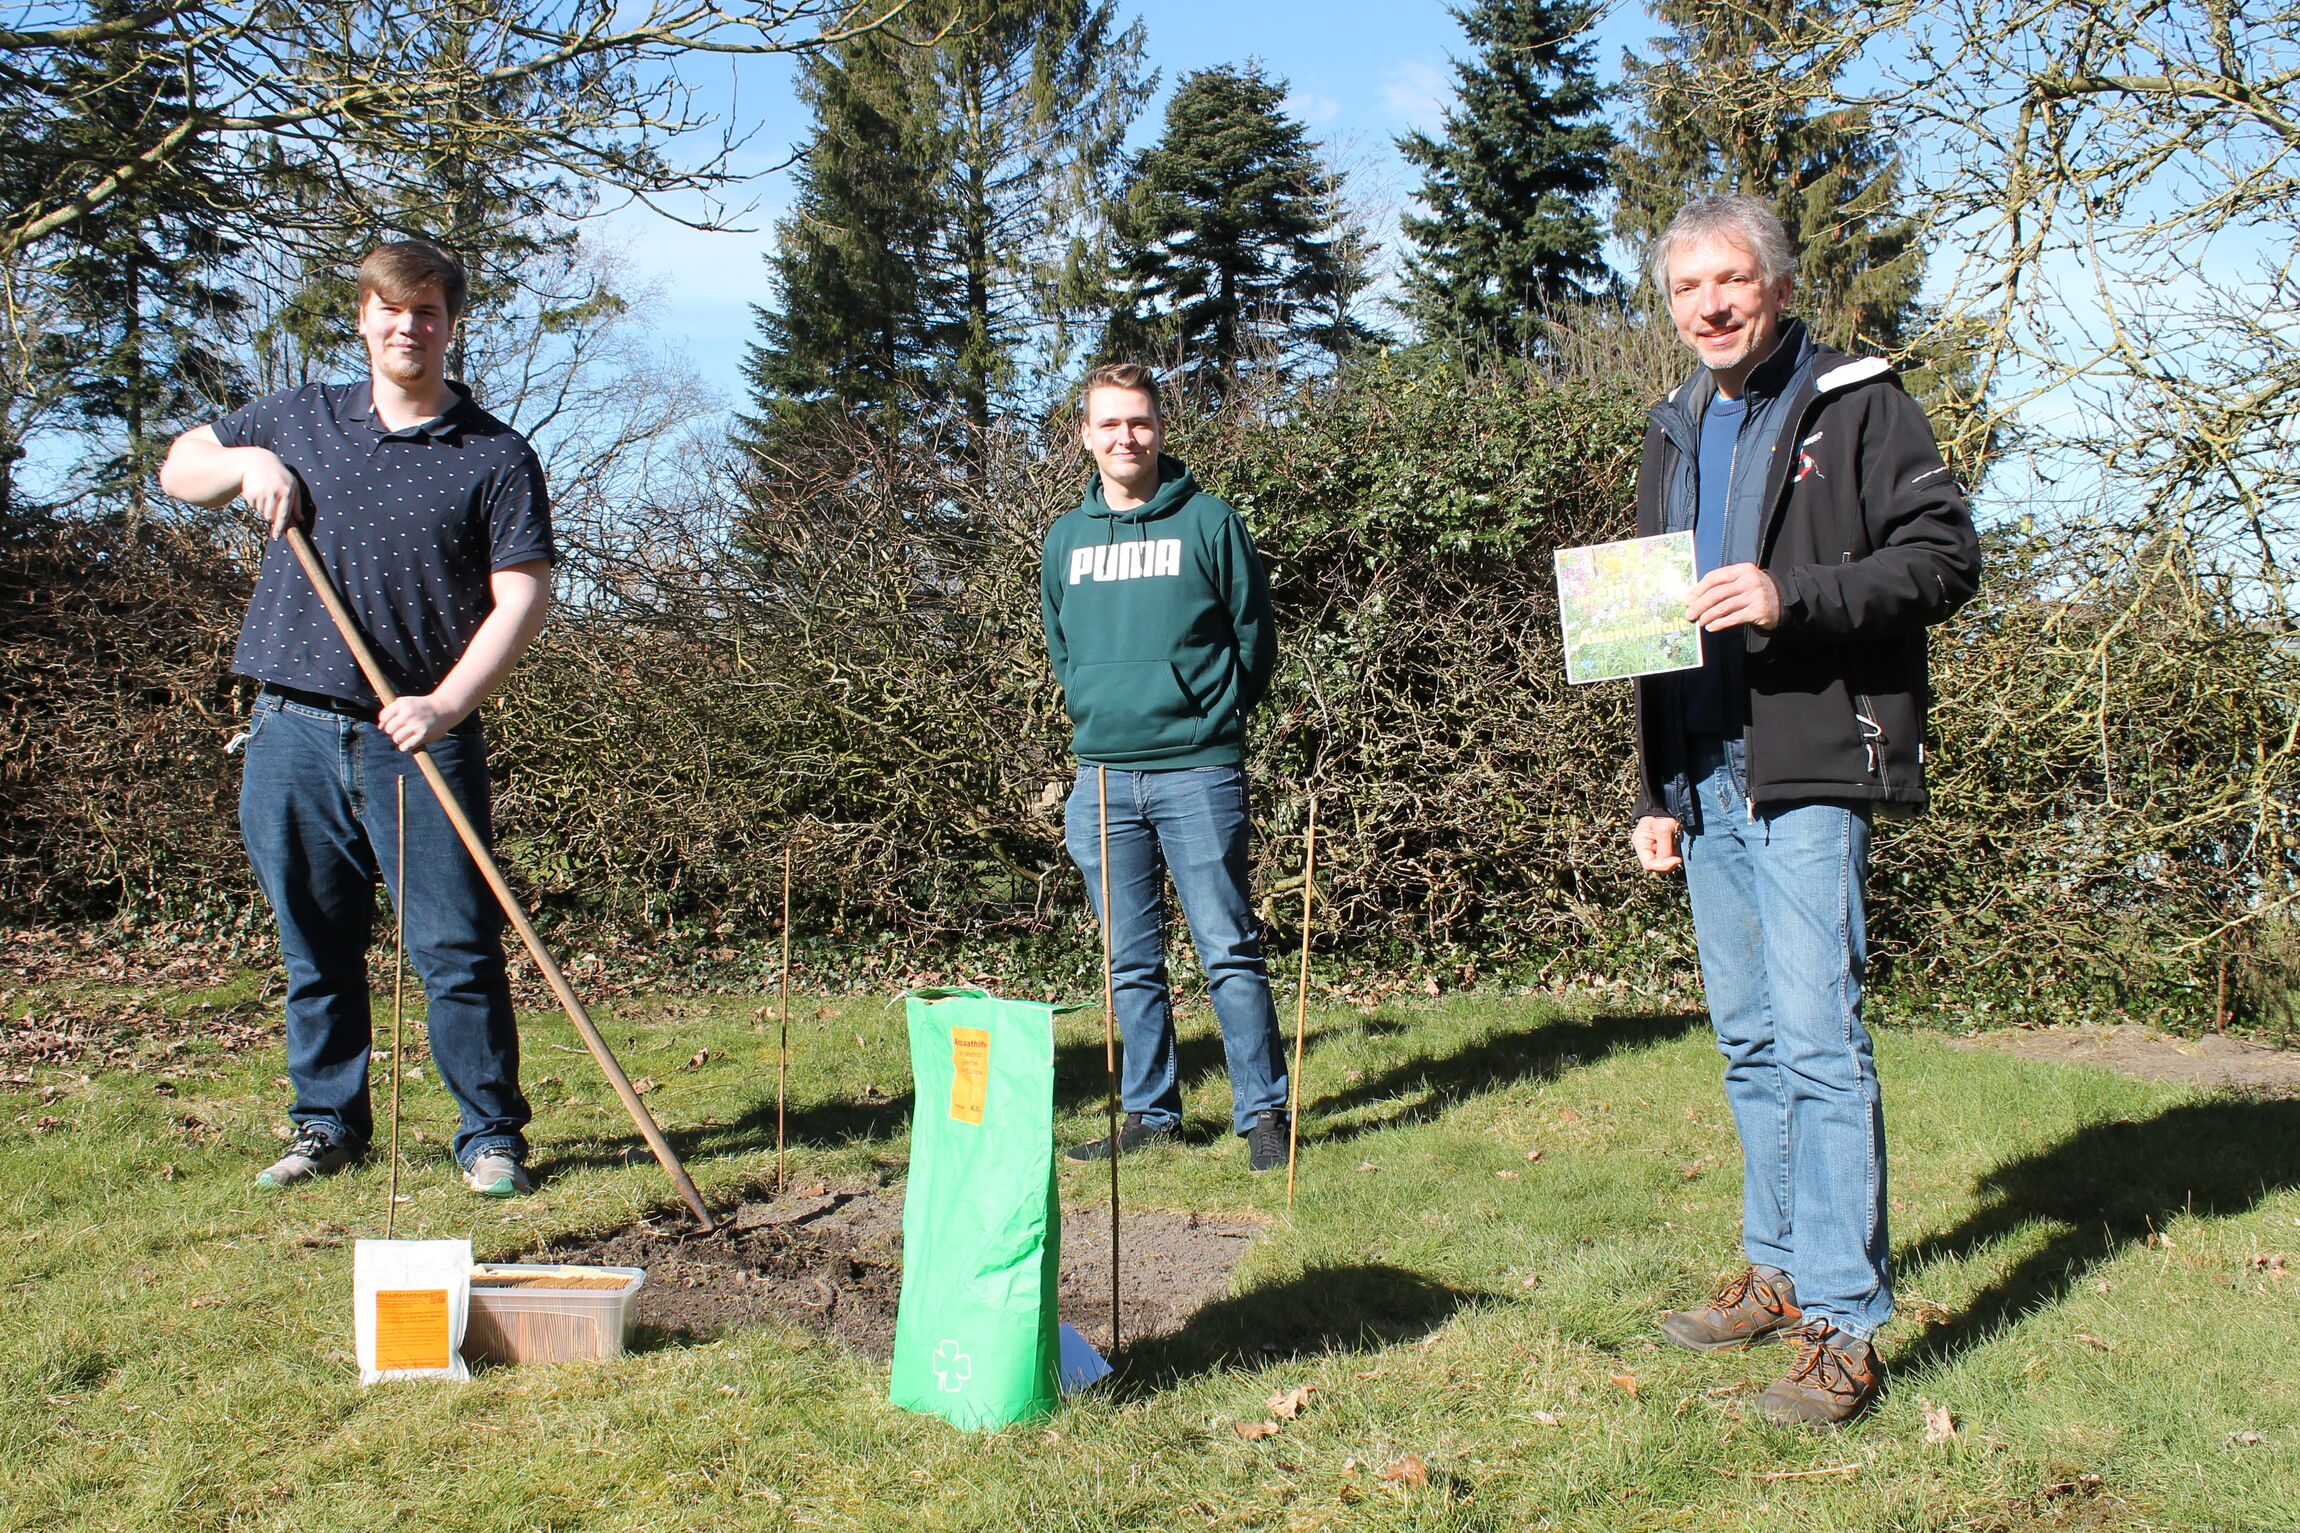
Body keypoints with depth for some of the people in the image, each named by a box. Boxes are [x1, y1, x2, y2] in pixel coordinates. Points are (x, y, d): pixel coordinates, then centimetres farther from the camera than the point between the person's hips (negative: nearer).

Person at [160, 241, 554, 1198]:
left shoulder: (496, 457, 1)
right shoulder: (300, 419, 14)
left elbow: (523, 596, -6)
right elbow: (176, 469, 27)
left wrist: (444, 705, -17)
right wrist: (246, 462, 4)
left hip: (421, 740, -3)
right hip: (294, 732, 4)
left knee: (457, 947, -3)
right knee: (315, 947, 11)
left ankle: (491, 1134, 8)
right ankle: (327, 1125, 24)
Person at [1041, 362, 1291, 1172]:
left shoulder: (1209, 522, 1)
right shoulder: (1065, 539, 12)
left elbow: (1254, 639, 4)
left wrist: (1209, 719, 2)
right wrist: (1097, 719, 12)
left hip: (1198, 772, -4)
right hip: (1104, 777, 4)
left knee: (1230, 952, -1)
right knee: (1131, 964, 10)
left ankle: (1264, 1113, 8)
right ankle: (1150, 1114, 21)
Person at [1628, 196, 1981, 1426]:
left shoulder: (1855, 404, 0)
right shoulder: (1675, 435, 19)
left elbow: (1944, 556, -8)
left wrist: (1794, 597, -22)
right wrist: (1657, 791, 17)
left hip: (1812, 771, -7)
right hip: (1707, 781, 7)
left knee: (1818, 1037, -9)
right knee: (1751, 1041, 13)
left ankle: (1843, 1325, -3)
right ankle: (1780, 1272, 25)